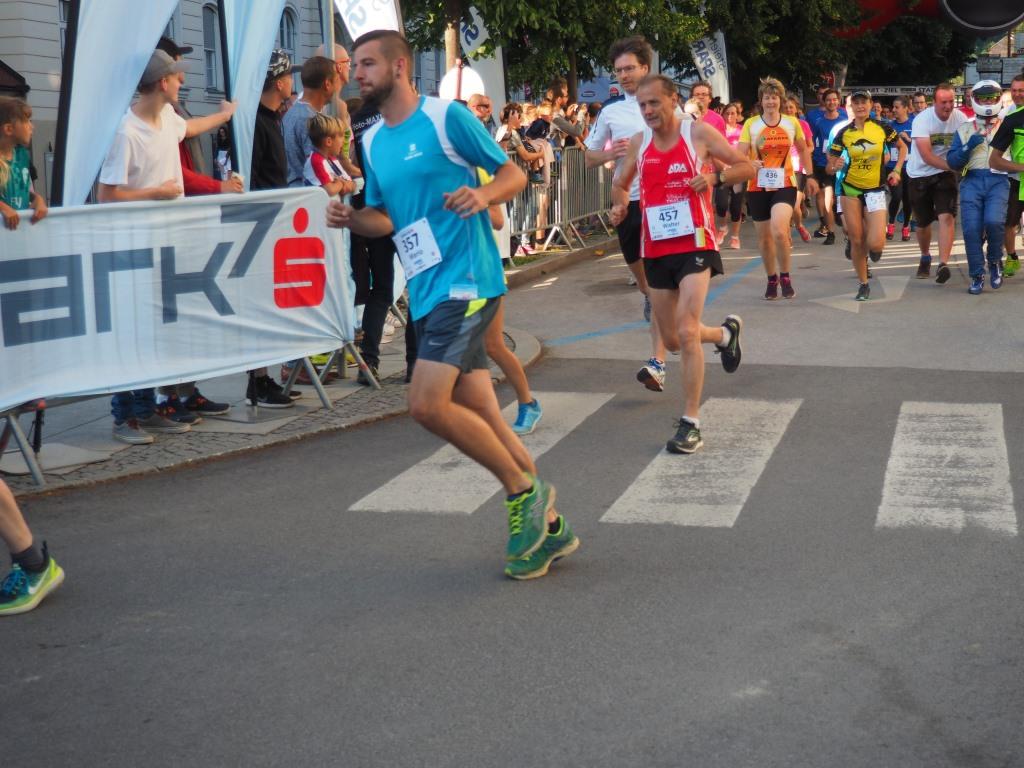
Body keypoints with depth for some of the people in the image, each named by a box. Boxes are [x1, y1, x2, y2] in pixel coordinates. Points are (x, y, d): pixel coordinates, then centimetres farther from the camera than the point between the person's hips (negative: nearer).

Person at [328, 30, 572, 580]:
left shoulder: (446, 117, -7)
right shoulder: (372, 141, 15)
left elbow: (513, 174, -4)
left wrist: (483, 194, -25)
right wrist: (350, 218, 0)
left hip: (464, 281, -8)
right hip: (426, 291, 8)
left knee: (427, 404, -18)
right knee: (478, 415, 8)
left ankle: (524, 491, 0)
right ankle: (547, 526, 20)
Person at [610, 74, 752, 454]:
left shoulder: (700, 133, -6)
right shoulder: (638, 143, 6)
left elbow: (747, 168, -1)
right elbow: (619, 184, 21)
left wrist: (716, 177, -19)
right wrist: (620, 205, -2)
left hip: (695, 244, -5)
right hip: (656, 249, 5)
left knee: (686, 332, -18)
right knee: (673, 338, 12)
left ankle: (691, 422, -11)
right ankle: (725, 332, 44)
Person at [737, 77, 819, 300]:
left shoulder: (791, 123, 2)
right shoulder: (751, 124, -2)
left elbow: (804, 149, 17)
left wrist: (810, 176, 15)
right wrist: (750, 164, -28)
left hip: (785, 184, -1)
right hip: (758, 187, 1)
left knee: (779, 231, -22)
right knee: (764, 238, 9)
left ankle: (785, 277, -2)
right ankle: (771, 279, 29)